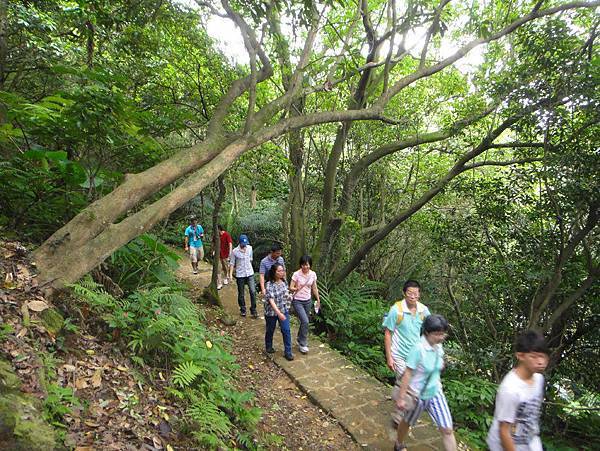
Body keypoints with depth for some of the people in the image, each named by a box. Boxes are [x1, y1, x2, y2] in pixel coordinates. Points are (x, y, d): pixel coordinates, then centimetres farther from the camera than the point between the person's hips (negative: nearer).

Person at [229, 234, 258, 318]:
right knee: (241, 293, 10)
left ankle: (253, 310, 7)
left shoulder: (250, 248, -1)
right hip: (240, 275, -2)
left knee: (253, 292, -6)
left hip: (250, 274, 2)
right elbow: (232, 263, -5)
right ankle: (243, 310, 29)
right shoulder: (235, 251, -11)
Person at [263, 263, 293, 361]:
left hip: (284, 310, 4)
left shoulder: (284, 282, -4)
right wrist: (279, 313, -35)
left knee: (286, 330, 0)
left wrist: (288, 296, -6)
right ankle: (269, 347, 42)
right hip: (271, 312, -4)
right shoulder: (269, 285, -23)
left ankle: (288, 352, 13)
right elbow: (271, 300, -29)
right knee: (270, 330, 17)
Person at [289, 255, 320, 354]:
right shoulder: (296, 274, -16)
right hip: (298, 301, -5)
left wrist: (318, 300, 10)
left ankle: (300, 340, 37)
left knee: (304, 322, 13)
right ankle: (303, 344, 2)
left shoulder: (313, 274, -3)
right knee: (305, 321, -16)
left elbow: (314, 288, 8)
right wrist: (296, 288, -33)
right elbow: (291, 288, -12)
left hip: (308, 301, 5)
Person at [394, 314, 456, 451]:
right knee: (407, 422, 20)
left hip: (435, 393, 5)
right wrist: (401, 397, -20)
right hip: (418, 395, -5)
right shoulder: (418, 348, -29)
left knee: (448, 430, 3)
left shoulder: (438, 346, -9)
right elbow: (407, 374, -24)